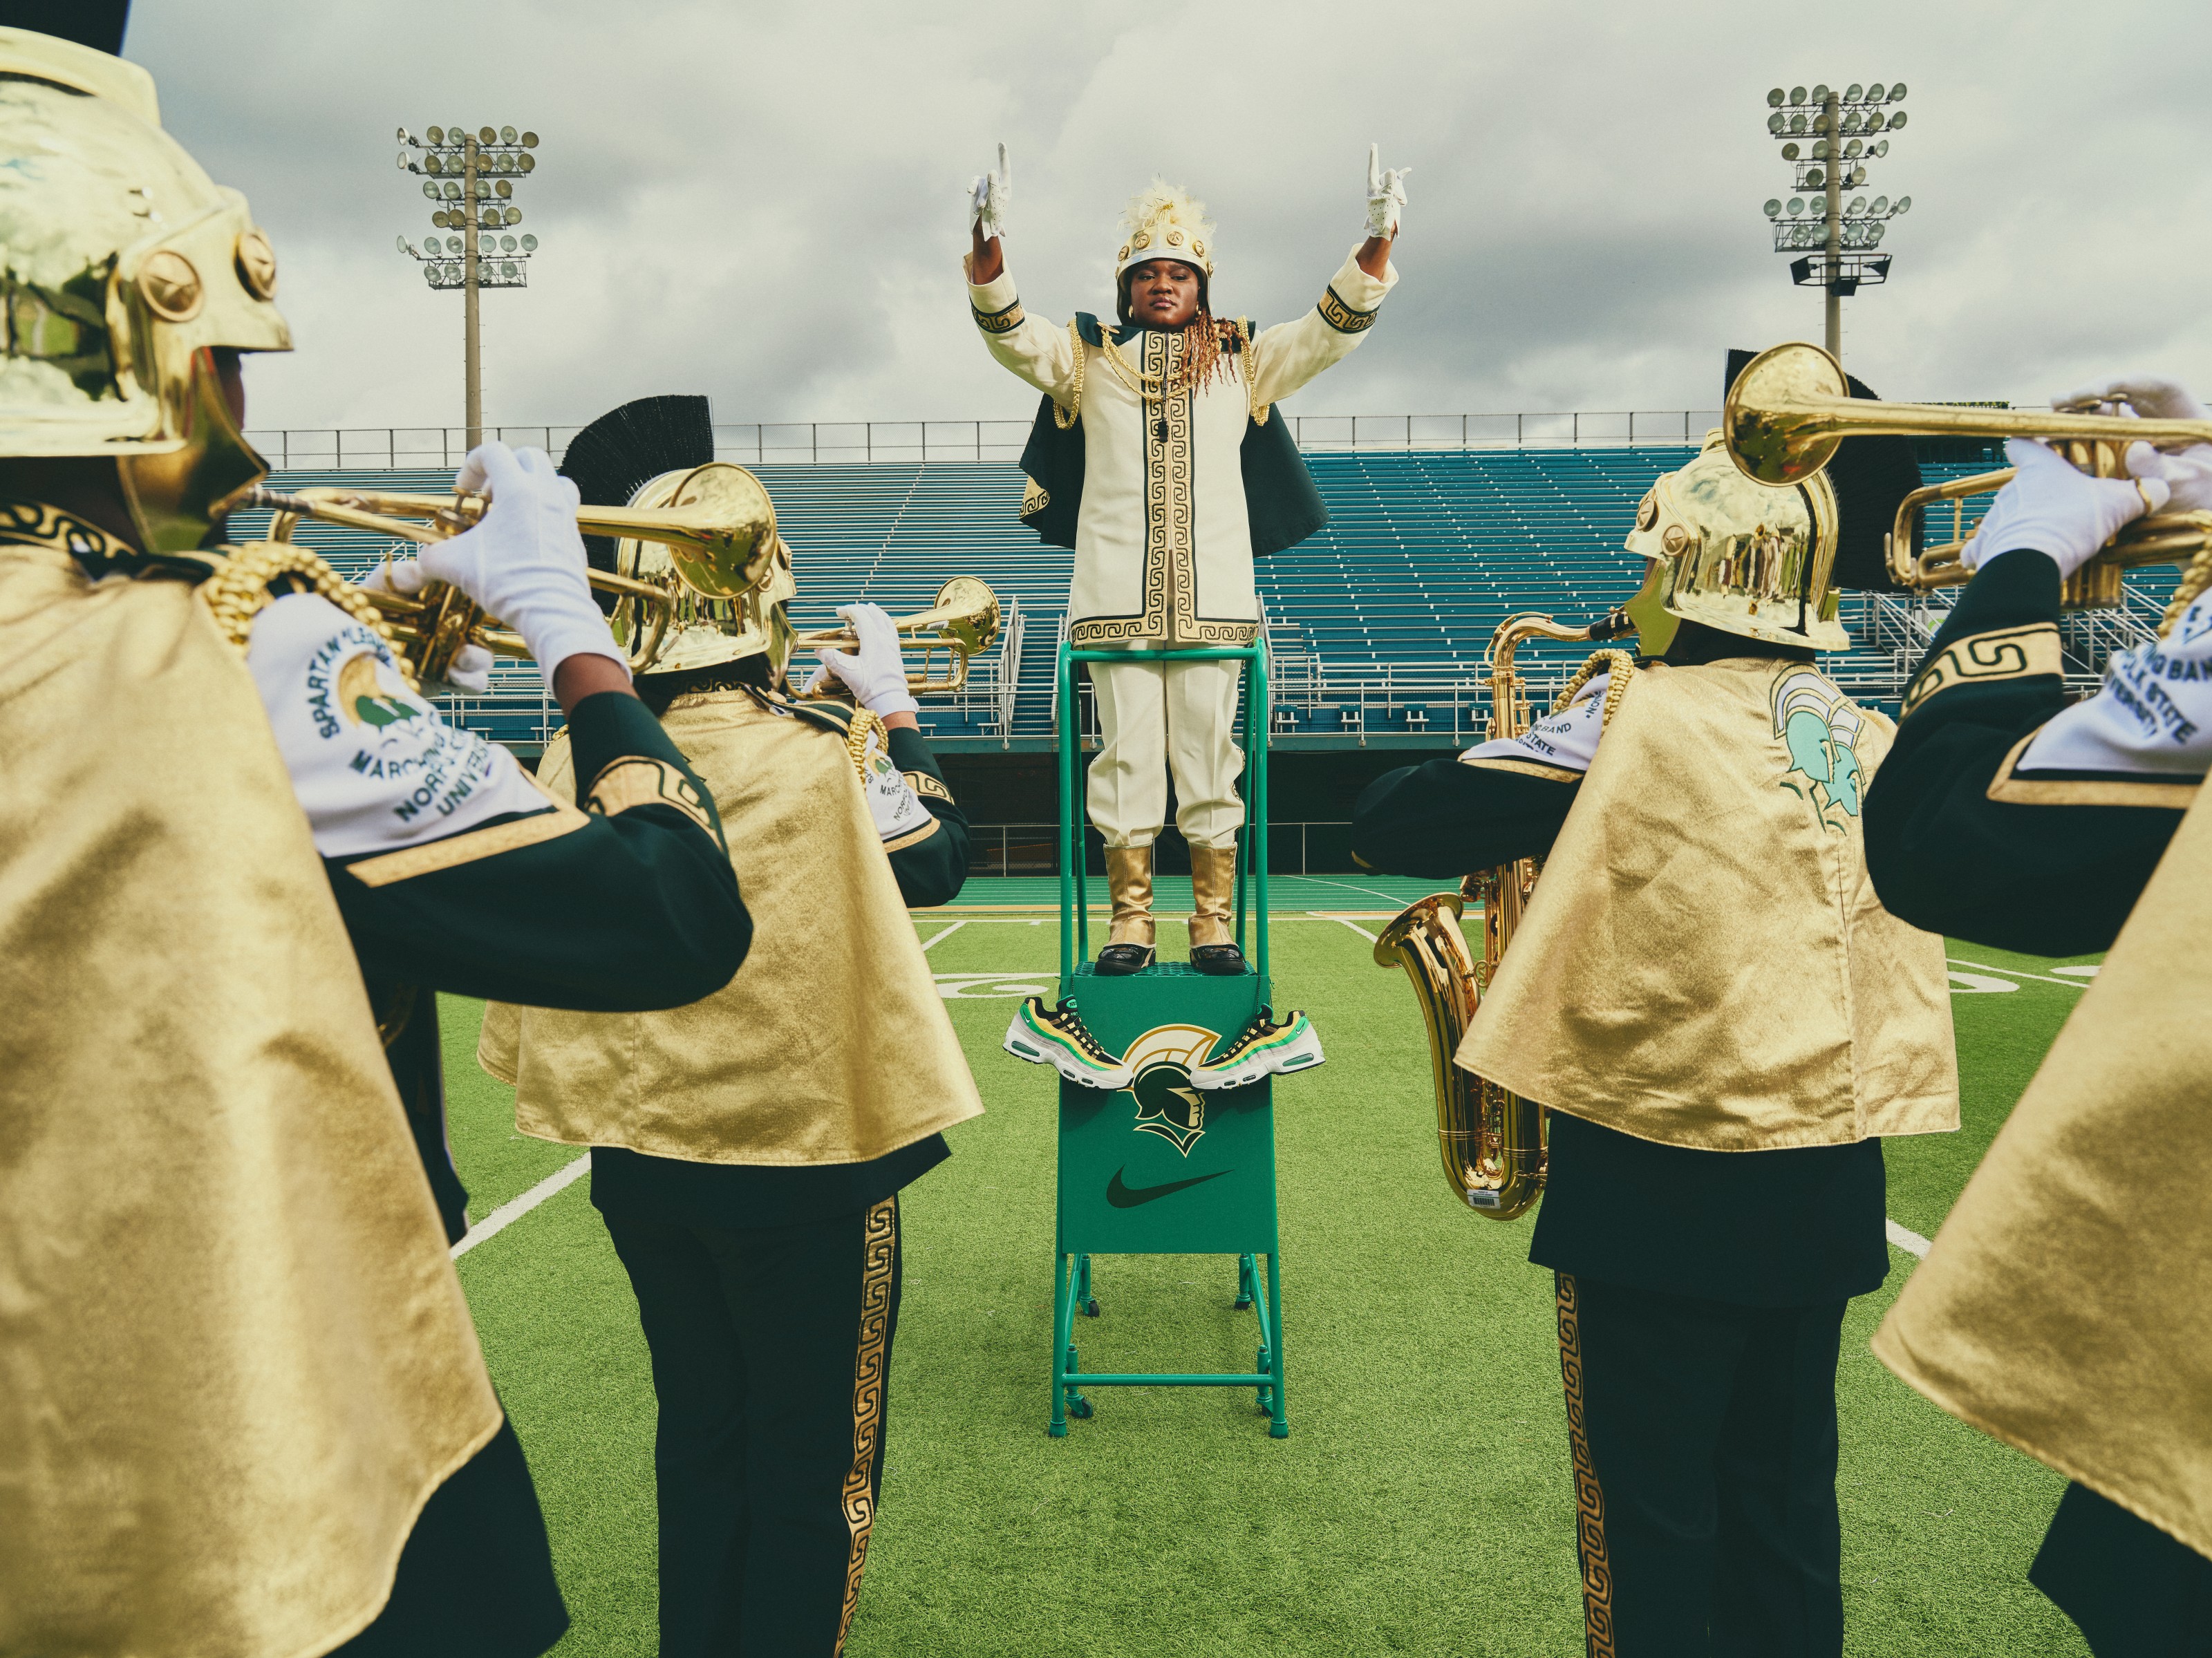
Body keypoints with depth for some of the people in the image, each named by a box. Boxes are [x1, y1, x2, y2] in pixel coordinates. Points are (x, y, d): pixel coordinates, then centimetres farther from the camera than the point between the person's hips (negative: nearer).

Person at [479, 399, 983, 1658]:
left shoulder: (581, 757, -7)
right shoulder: (819, 757, -21)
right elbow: (941, 859, -4)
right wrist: (892, 710, 6)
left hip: (640, 1153, 6)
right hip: (805, 1152, -5)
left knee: (699, 1436, 23)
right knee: (817, 1471, 12)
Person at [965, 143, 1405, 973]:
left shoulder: (1243, 359, 16)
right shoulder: (1088, 357, 13)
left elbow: (1333, 328, 10)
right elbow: (1009, 334, -1)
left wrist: (1377, 239, -5)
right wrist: (988, 238, -18)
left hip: (1215, 597, 1)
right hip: (1116, 596, 0)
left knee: (1209, 756, 0)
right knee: (1127, 754, 0)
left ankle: (1214, 922, 6)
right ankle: (1130, 920, 7)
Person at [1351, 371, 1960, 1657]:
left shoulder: (1639, 719, -15)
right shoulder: (1866, 740, 4)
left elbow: (1390, 827, -16)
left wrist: (1515, 797, 4)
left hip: (1661, 1180, -6)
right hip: (1828, 1180, 7)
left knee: (1648, 1512, 7)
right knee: (1786, 1495, 18)